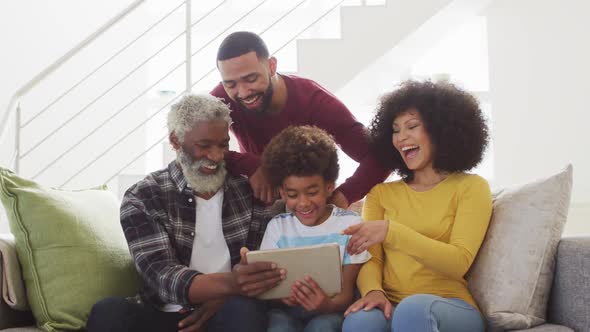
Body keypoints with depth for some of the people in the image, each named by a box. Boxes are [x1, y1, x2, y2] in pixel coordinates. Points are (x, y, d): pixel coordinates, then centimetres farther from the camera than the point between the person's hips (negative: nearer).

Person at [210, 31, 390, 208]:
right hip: (257, 201, 1)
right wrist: (250, 165, -38)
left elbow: (378, 157, -30)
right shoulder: (223, 98, -21)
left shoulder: (312, 99, -25)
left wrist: (344, 195, -44)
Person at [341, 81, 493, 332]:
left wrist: (391, 231, -18)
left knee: (414, 309, -37)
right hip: (391, 307, 2)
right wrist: (372, 290, -17)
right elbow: (371, 259, 6)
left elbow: (459, 263, -9)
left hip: (450, 309, -2)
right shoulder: (380, 192, 15)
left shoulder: (470, 187, 5)